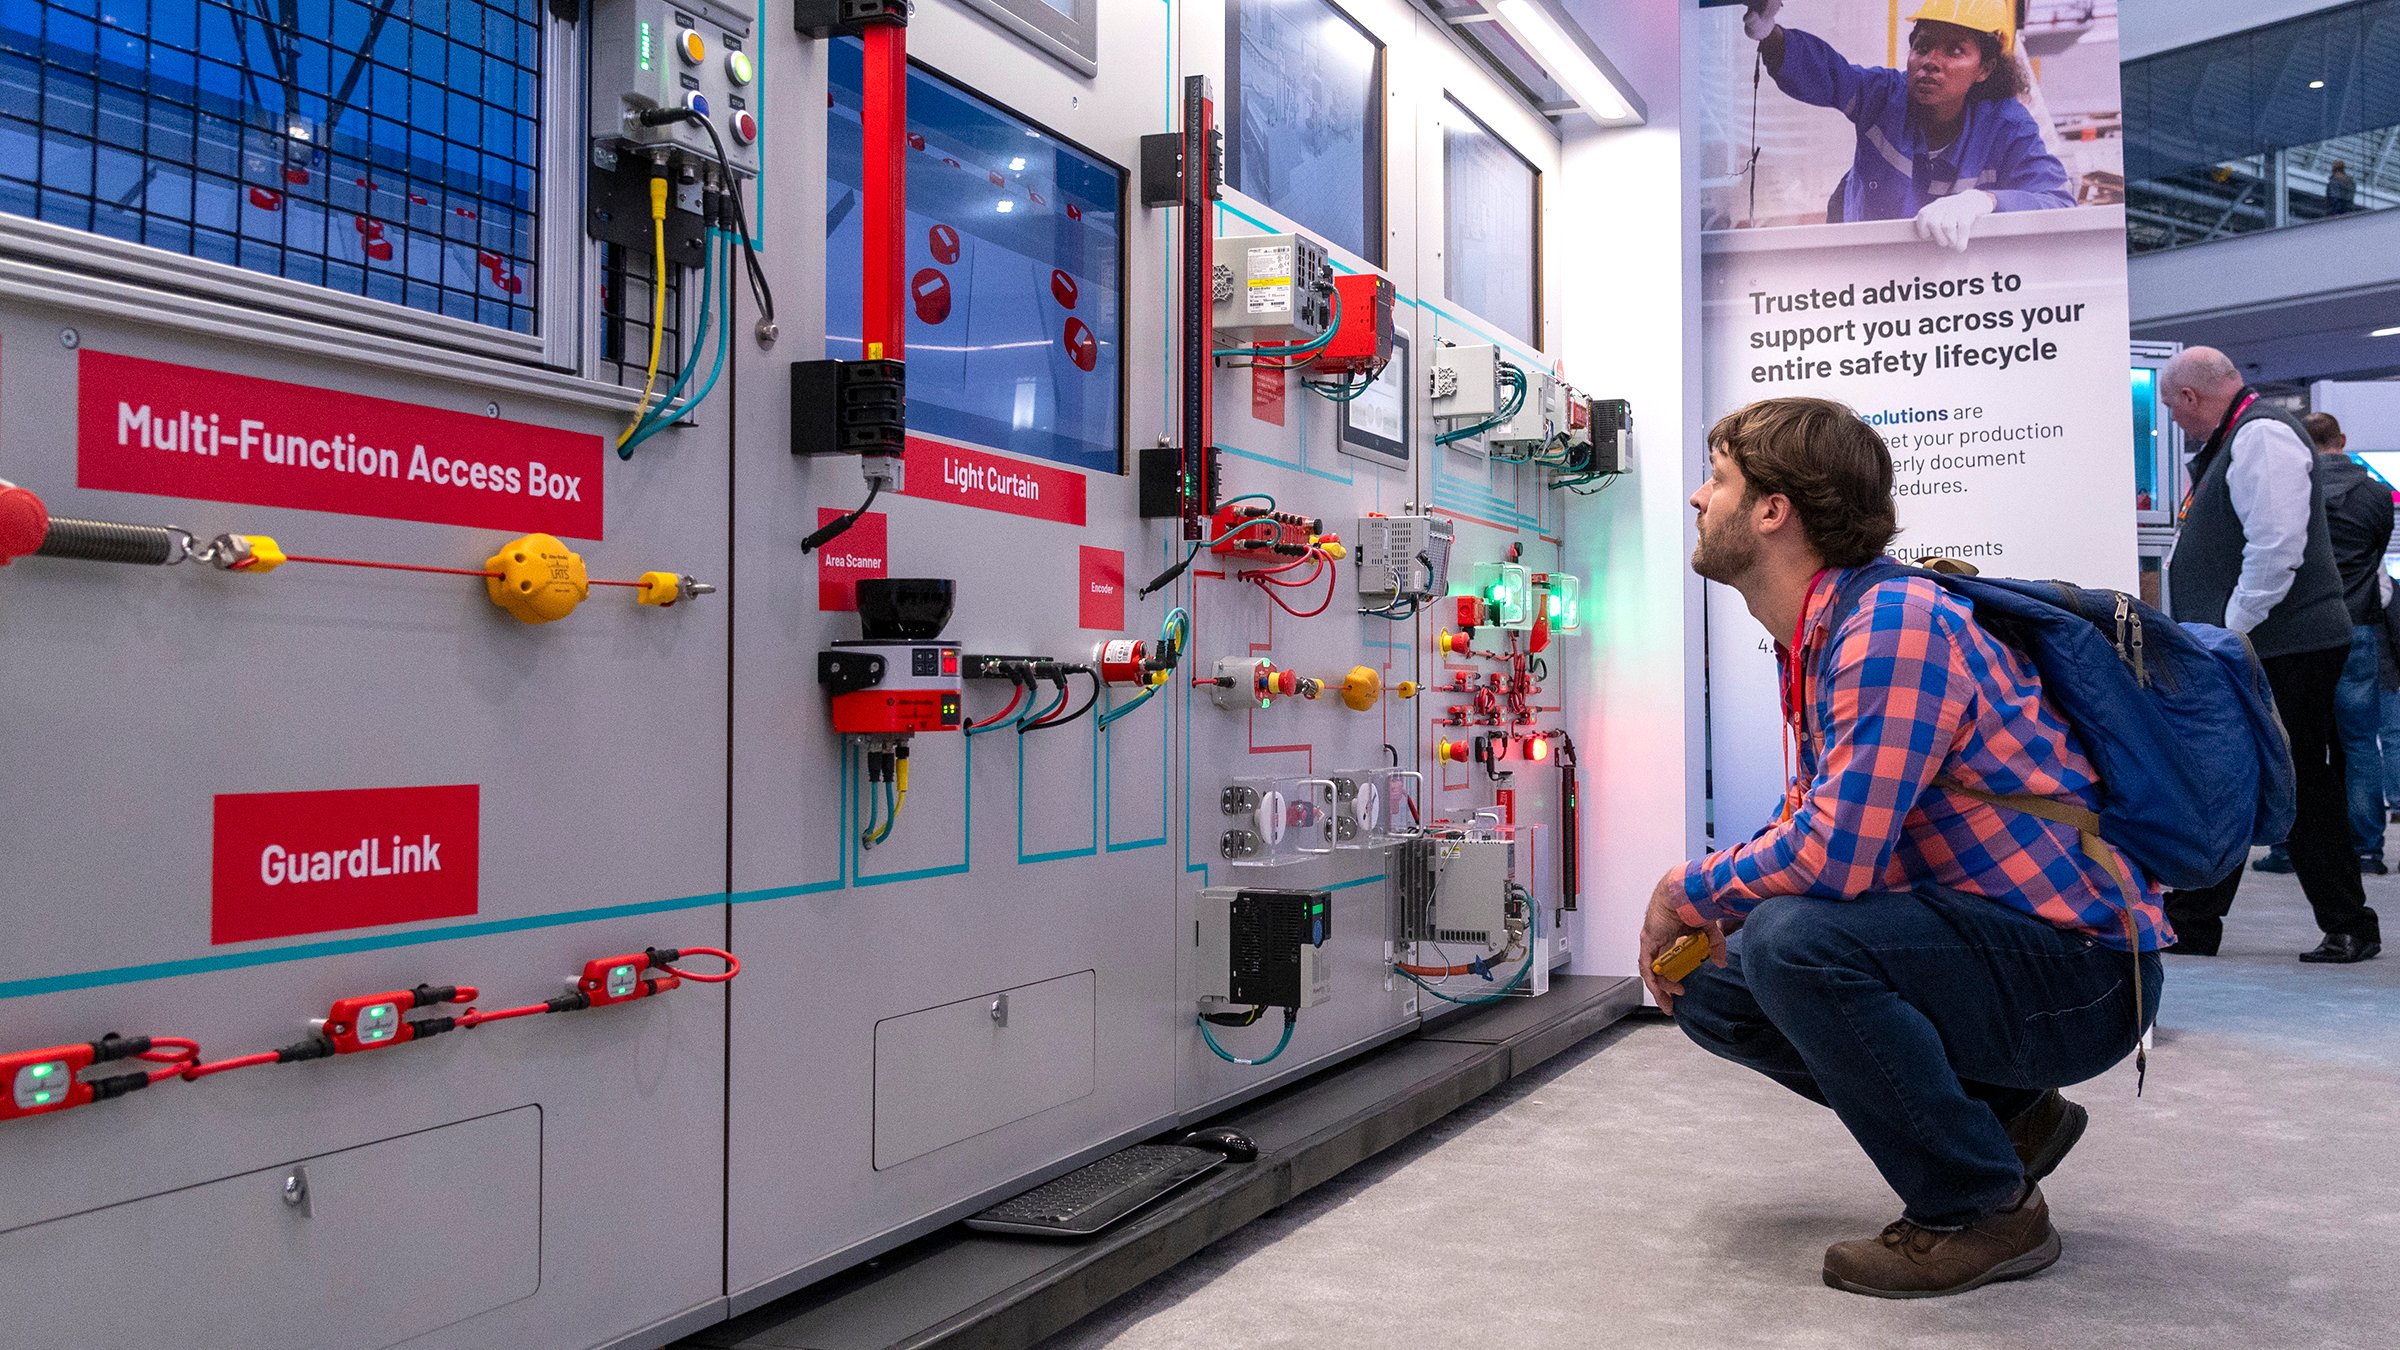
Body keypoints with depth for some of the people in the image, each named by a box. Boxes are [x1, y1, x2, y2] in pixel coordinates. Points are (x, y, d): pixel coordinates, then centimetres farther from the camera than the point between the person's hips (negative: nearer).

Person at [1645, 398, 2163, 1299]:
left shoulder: (1894, 623, -24)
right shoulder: (1814, 640, 8)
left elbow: (1834, 853, -31)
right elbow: (1814, 823, 17)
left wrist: (1688, 890, -13)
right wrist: (1704, 917, 1)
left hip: (2080, 970, -10)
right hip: (1983, 940, 10)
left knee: (1791, 940, -31)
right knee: (1711, 988, 8)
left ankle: (1985, 1208, -9)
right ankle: (2001, 1115, 17)